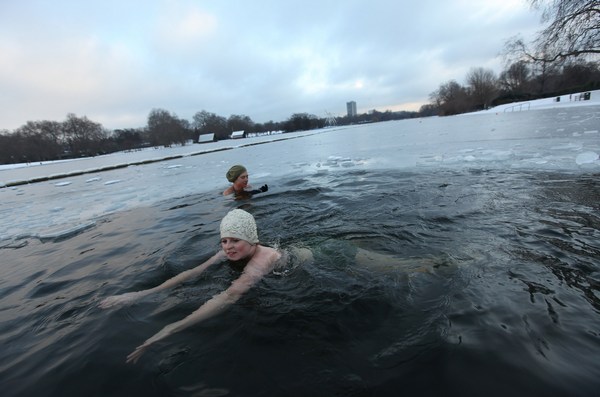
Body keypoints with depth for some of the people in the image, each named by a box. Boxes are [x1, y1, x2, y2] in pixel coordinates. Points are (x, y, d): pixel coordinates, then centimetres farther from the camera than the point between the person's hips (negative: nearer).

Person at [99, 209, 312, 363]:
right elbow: (194, 272, -29)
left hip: (297, 261, -5)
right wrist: (144, 293, -34)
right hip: (284, 250, 5)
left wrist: (173, 328, -64)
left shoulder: (260, 261, -48)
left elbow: (229, 296, -59)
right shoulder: (230, 253, -24)